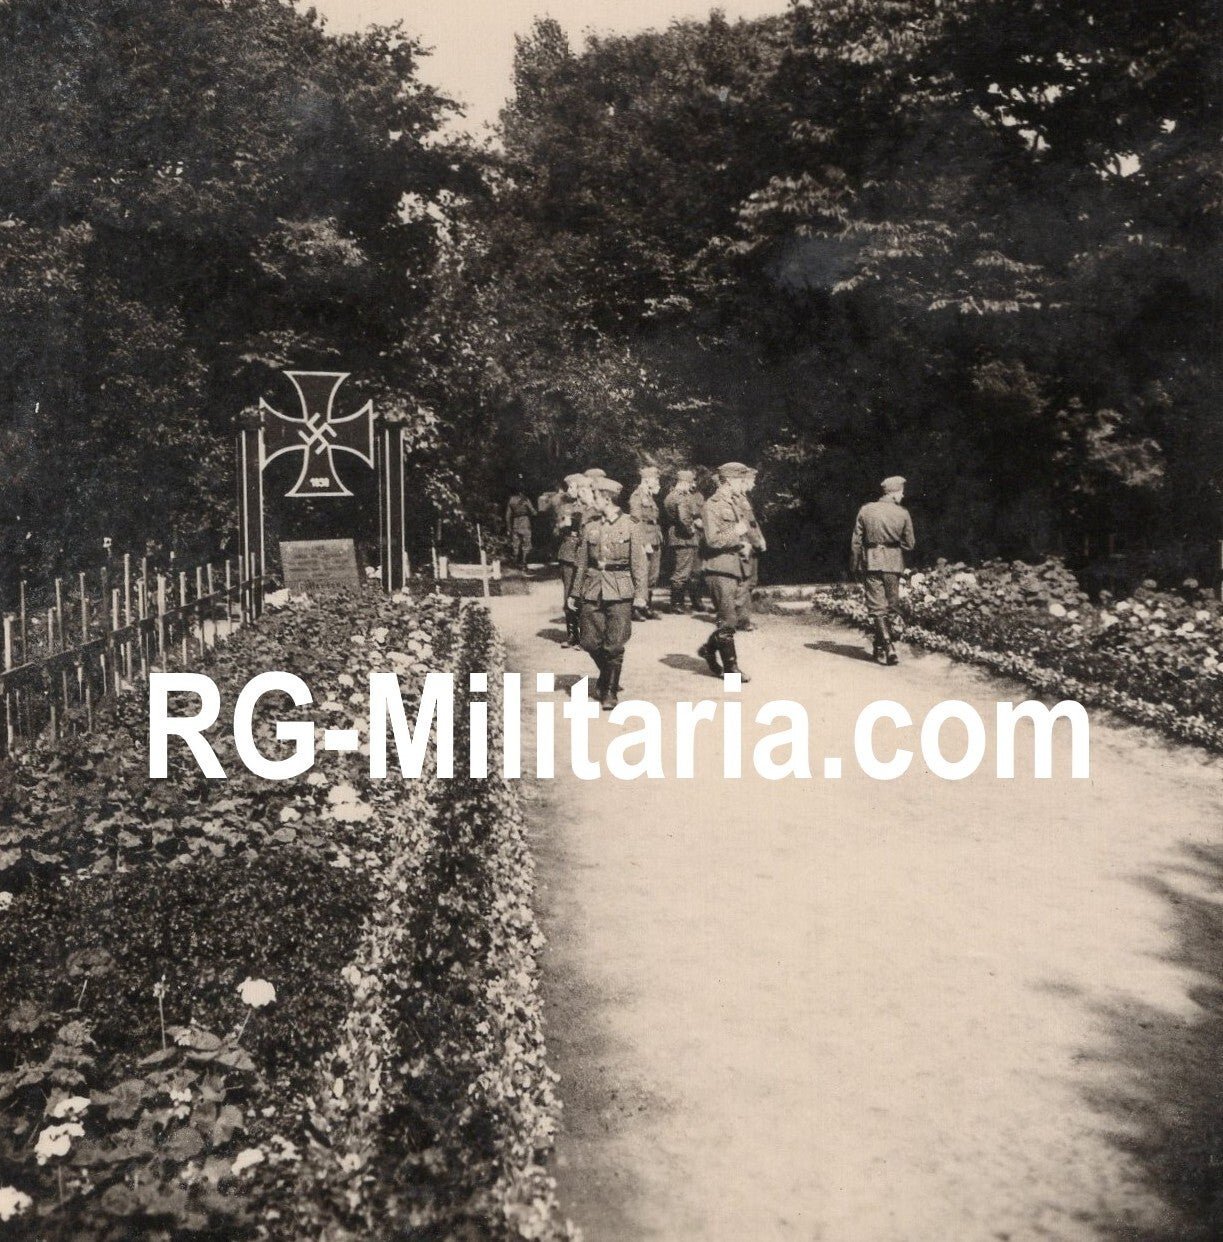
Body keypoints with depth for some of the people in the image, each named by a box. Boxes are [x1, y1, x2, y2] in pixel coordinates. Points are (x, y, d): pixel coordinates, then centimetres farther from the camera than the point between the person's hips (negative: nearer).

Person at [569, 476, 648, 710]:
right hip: (592, 591, 4)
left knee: (614, 645, -4)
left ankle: (610, 691, 11)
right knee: (590, 642, 2)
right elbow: (582, 563, 13)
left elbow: (640, 562, -1)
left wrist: (640, 592, -8)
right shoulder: (590, 527, 9)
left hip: (620, 592, -3)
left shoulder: (631, 526, -1)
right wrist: (576, 593, 10)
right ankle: (607, 677, 28)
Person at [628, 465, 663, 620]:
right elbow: (636, 521, -15)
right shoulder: (637, 496, -8)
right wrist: (645, 543, -20)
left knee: (653, 576, 10)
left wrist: (659, 541, 15)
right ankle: (637, 606, -5)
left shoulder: (650, 497, 20)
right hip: (645, 543, -9)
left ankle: (647, 607, 17)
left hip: (654, 543, 9)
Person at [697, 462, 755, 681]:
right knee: (728, 620, -5)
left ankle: (708, 649, 29)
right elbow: (712, 540, -18)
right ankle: (730, 667, 2)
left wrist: (746, 545, 5)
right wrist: (735, 533, -15)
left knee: (731, 617, 11)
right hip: (720, 569, -8)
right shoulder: (712, 506, -11)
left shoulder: (737, 504, 16)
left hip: (736, 568, 8)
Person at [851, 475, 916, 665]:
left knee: (876, 607, 0)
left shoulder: (865, 510, -2)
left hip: (870, 563, 0)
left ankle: (887, 648, -10)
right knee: (891, 605, 14)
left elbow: (856, 542, 0)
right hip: (893, 564, 0)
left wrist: (855, 566, 9)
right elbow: (909, 544, 1)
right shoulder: (903, 514, -4)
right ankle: (881, 646, 19)